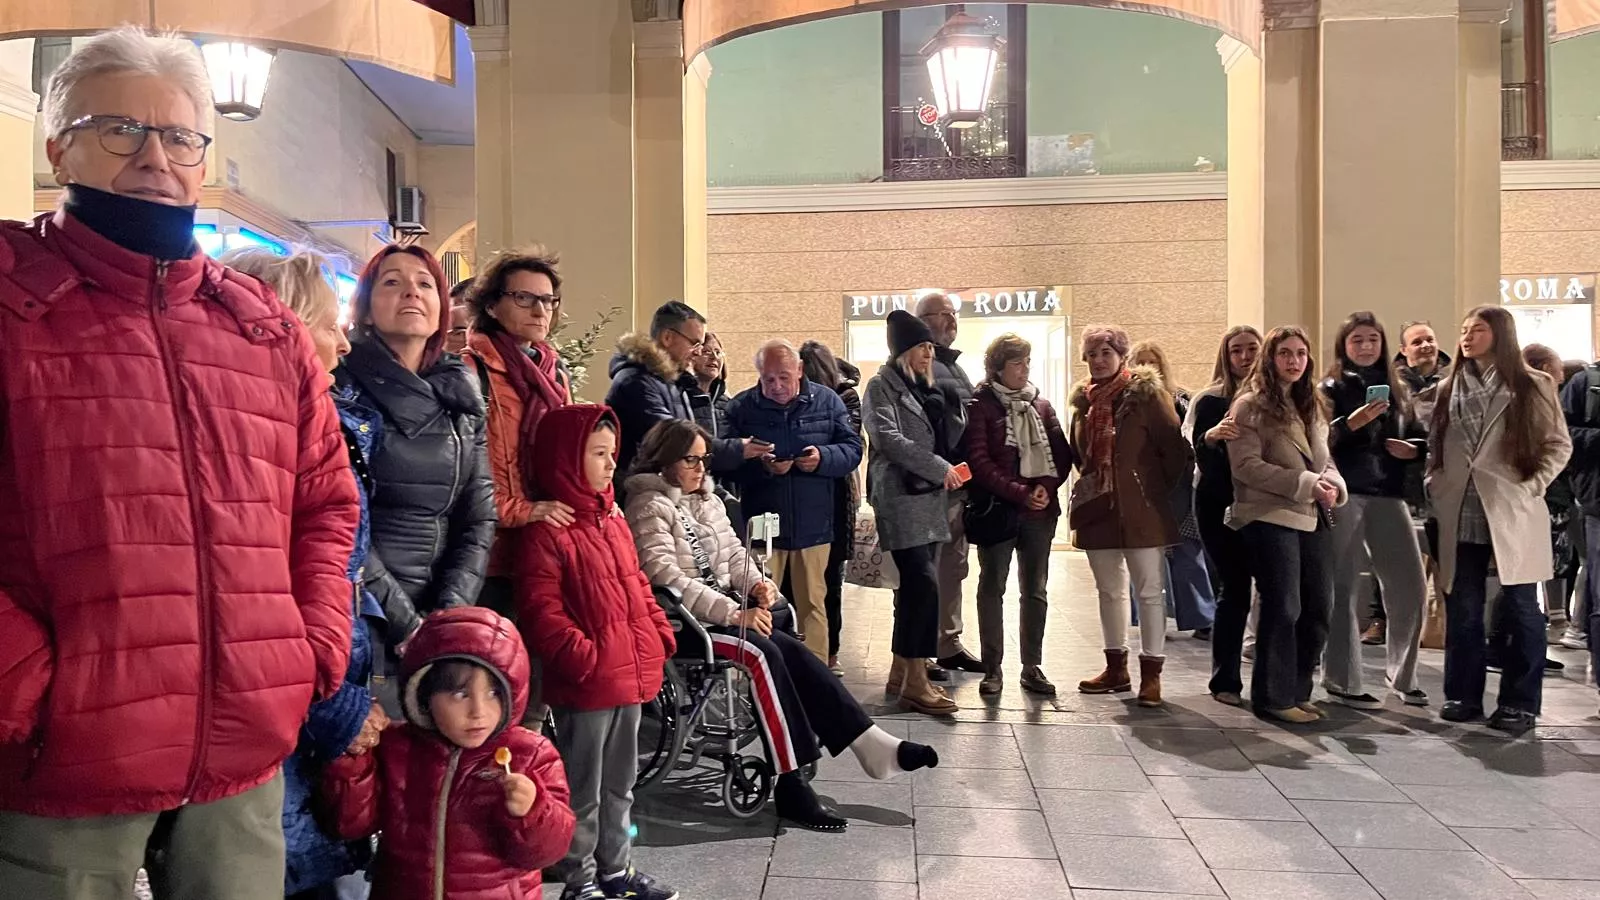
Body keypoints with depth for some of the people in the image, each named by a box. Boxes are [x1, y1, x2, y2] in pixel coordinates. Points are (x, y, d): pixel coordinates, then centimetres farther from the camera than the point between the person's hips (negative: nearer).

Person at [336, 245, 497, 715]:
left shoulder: (463, 400, 11)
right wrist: (405, 623, -13)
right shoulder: (343, 388, -3)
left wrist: (448, 615, -5)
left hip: (439, 620, 5)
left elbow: (478, 518, 7)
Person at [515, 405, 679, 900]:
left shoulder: (613, 519, 11)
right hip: (585, 683, -8)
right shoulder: (548, 531, -15)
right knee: (583, 789, 8)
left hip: (631, 674, 8)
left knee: (620, 782, 20)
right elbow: (540, 611, -18)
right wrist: (582, 655, -22)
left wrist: (660, 633, 9)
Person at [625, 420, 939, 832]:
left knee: (790, 650, -16)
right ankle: (791, 785, -26)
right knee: (762, 652, -28)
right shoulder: (650, 507, -8)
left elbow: (733, 554, 19)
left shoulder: (707, 499, 17)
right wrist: (734, 613, -23)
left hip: (723, 608, 7)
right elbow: (668, 578, -19)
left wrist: (757, 584, -4)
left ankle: (869, 743, -17)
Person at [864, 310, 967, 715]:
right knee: (924, 584, -15)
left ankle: (901, 673, 16)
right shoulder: (882, 386, -3)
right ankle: (915, 682, -12)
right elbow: (888, 438, -16)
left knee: (913, 586, 8)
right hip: (900, 499, -8)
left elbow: (949, 439, 18)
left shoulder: (925, 389, 20)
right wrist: (940, 468, -16)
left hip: (929, 499, 8)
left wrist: (949, 407, 0)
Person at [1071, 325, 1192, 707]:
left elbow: (1173, 447, -9)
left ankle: (1151, 672, 8)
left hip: (1141, 510, -6)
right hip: (1098, 510, 6)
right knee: (1109, 590, 14)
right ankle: (1116, 667, 25)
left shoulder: (1146, 393, -8)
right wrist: (1090, 484, 14)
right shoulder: (1085, 400, 9)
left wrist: (1164, 490, -4)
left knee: (1149, 591, 1)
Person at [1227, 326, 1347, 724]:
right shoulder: (1251, 405, -6)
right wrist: (1304, 483, -18)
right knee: (1283, 608, -6)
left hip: (1313, 518, 8)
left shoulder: (1313, 404, 17)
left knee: (1319, 606, 9)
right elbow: (1246, 466, -14)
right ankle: (1274, 697, 7)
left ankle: (1298, 691, 22)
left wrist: (1332, 483, -3)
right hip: (1270, 518, -8)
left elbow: (1324, 457, 20)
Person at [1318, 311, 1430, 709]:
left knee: (1411, 588, 3)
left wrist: (1414, 449, -1)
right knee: (1344, 590, -2)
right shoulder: (1331, 388, 2)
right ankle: (1343, 682, 6)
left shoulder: (1398, 388, 16)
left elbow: (1420, 437, 21)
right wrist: (1352, 423, -22)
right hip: (1345, 496, -4)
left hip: (1388, 495, 5)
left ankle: (1402, 674, 22)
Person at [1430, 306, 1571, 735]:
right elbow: (1435, 446, 15)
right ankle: (1463, 695, 18)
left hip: (1512, 514, -3)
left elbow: (1559, 445, 2)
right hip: (1460, 516, 3)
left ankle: (1519, 702, 12)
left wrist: (1532, 487, -7)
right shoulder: (1448, 388, 12)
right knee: (1462, 609, 7)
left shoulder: (1533, 386, 2)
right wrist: (1435, 487, 3)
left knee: (1518, 610, 3)